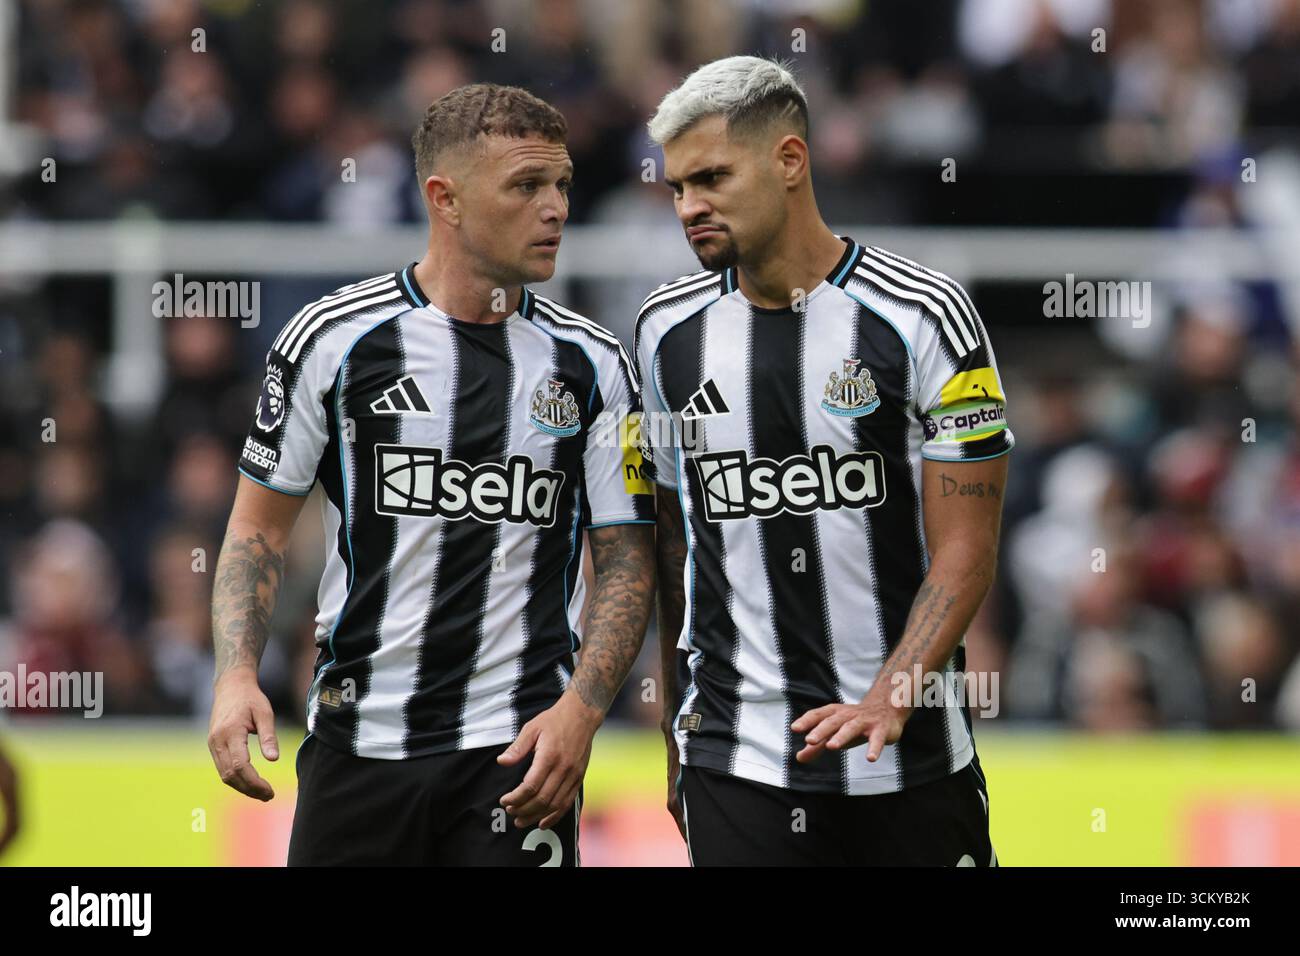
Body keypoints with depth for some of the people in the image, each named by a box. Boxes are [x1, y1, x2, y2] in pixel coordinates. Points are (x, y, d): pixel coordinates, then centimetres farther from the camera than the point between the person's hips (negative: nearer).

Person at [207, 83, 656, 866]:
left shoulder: (592, 365, 3)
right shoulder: (334, 339, 0)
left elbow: (626, 561, 4)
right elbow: (260, 522, 6)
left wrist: (580, 710, -11)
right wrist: (237, 675, -8)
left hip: (521, 747, 0)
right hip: (358, 736, 0)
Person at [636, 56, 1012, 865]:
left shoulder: (923, 314, -5)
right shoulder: (669, 329, 7)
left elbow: (965, 547, -7)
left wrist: (891, 698, -21)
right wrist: (675, 736, 13)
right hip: (735, 761, 2)